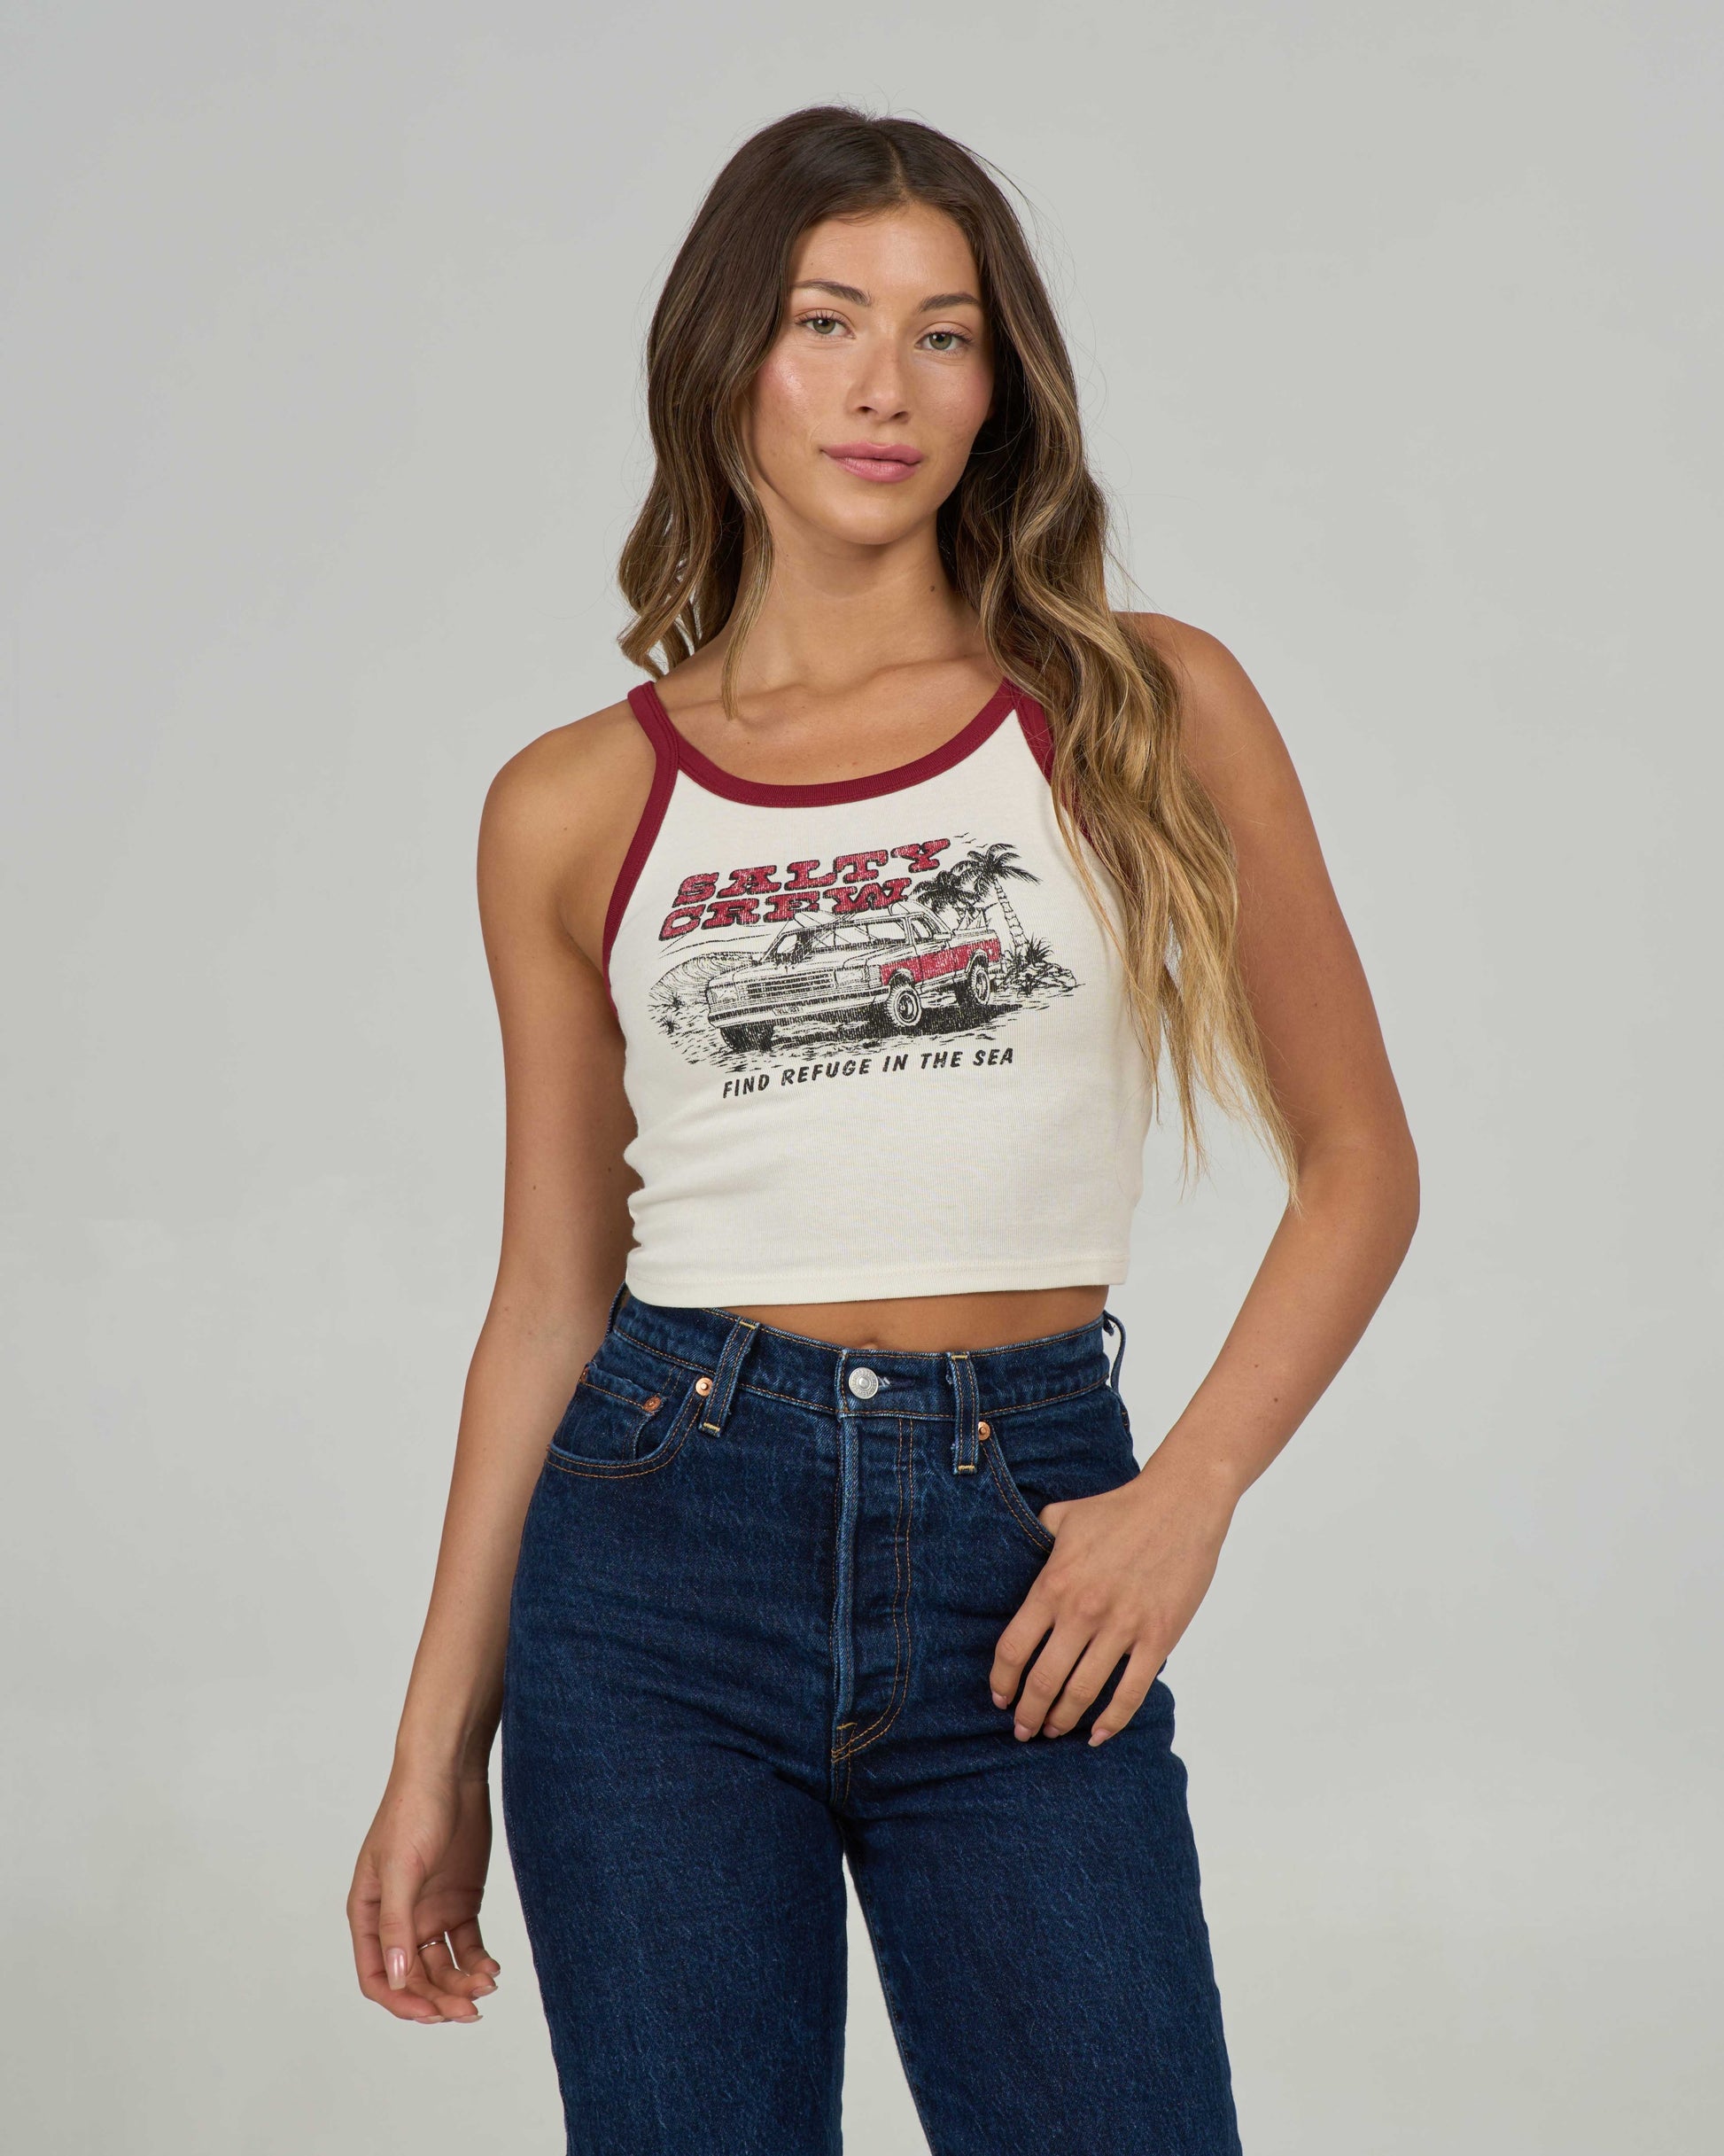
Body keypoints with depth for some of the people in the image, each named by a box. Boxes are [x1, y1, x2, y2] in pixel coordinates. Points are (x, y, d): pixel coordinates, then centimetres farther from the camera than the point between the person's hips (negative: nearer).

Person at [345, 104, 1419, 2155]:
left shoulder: (1150, 711, 3)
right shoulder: (576, 807, 5)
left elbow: (1358, 1160, 6)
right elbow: (552, 1289, 9)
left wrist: (1190, 1487, -8)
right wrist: (434, 1749, 8)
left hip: (1027, 1557, 0)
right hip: (665, 1543, 1)